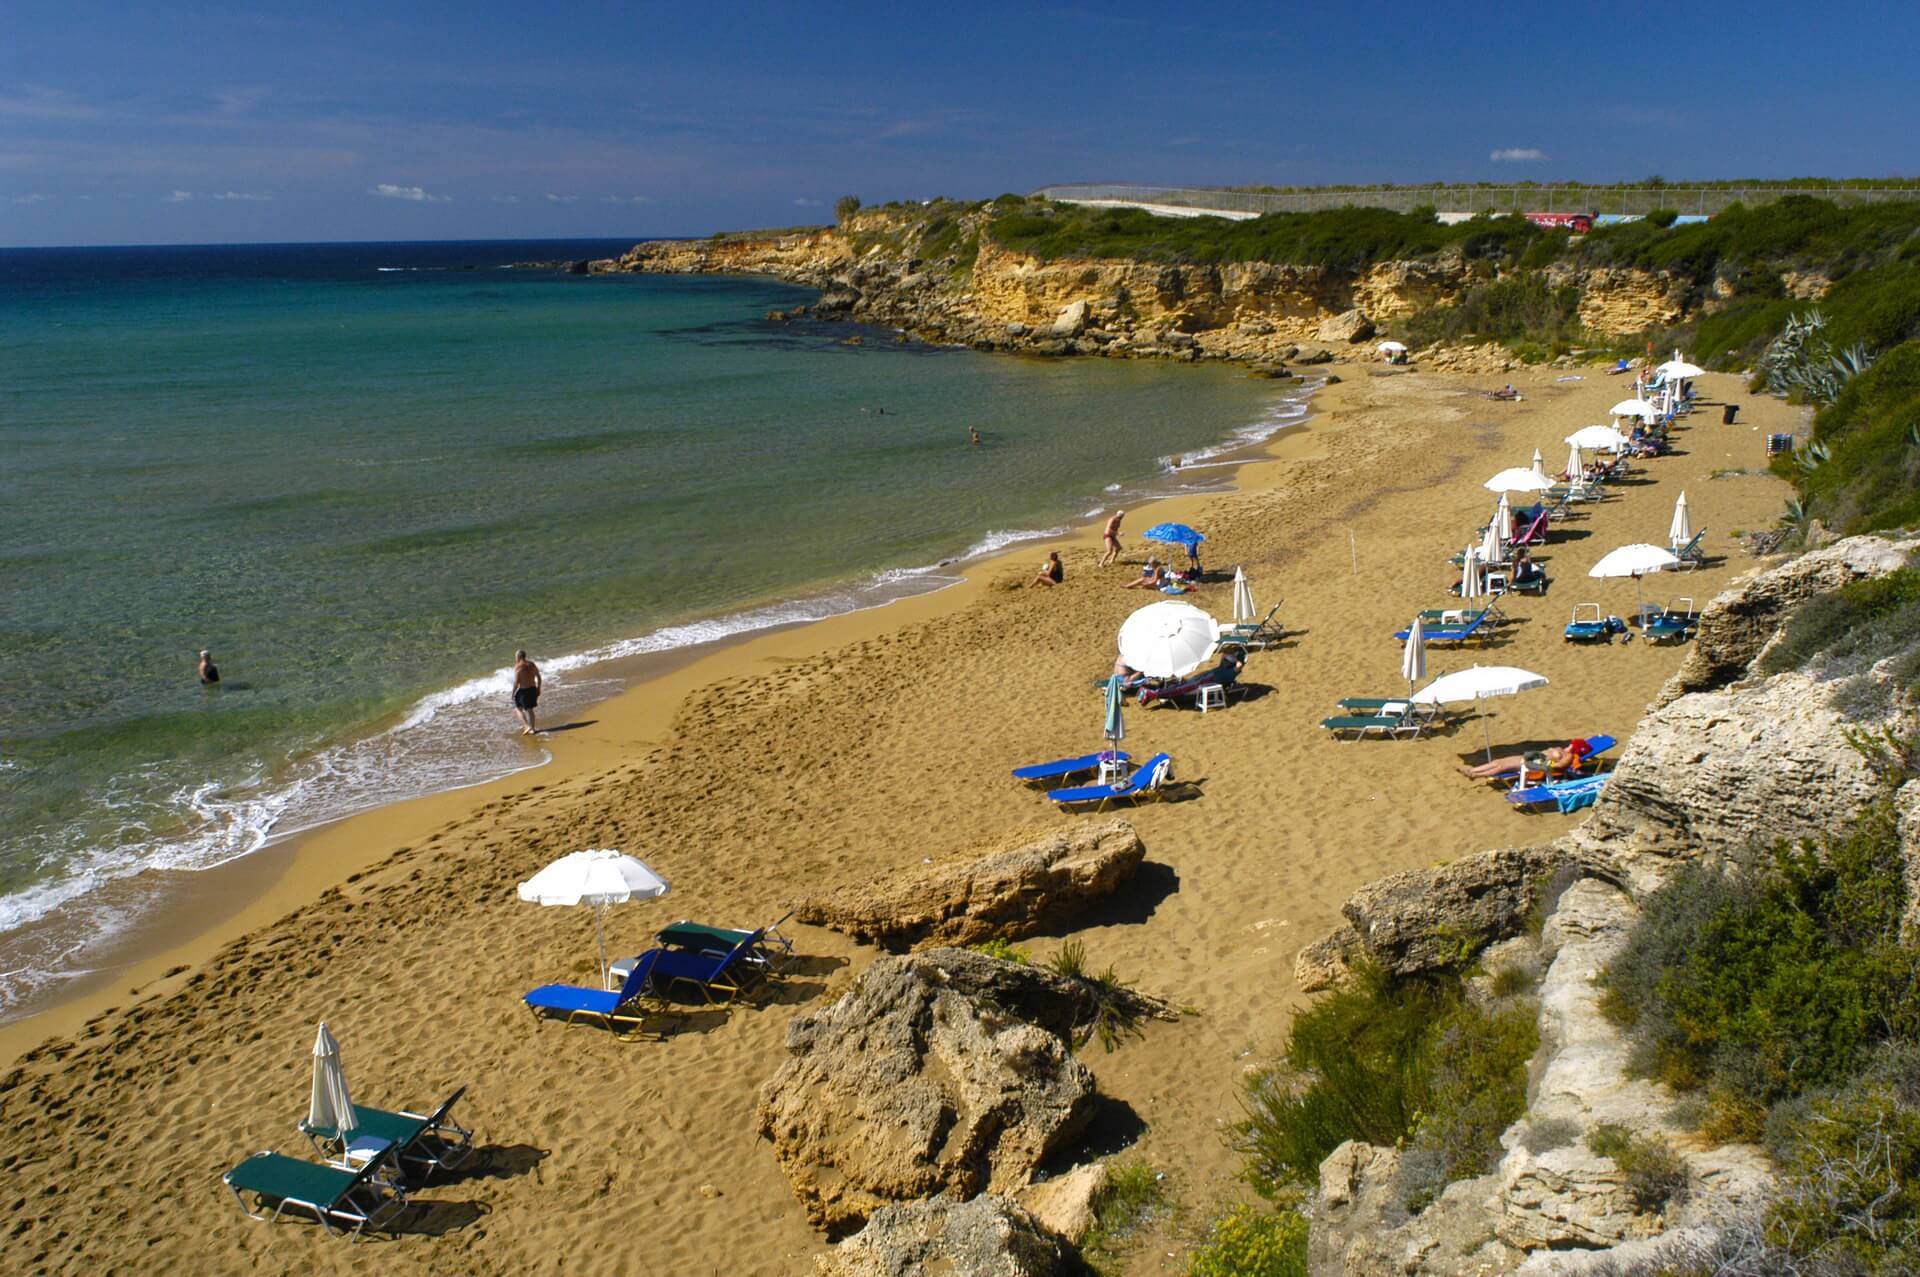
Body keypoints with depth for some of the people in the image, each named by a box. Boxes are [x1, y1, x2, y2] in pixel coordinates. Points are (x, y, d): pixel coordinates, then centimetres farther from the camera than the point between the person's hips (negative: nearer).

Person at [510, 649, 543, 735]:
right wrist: (538, 689, 19)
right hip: (532, 689, 6)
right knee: (529, 709, 19)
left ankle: (528, 726, 0)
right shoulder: (532, 665, 5)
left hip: (523, 690, -6)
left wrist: (513, 693, -8)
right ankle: (532, 728, 23)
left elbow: (516, 682, -18)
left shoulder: (518, 667, -15)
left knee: (518, 708, 11)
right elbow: (538, 677, 11)